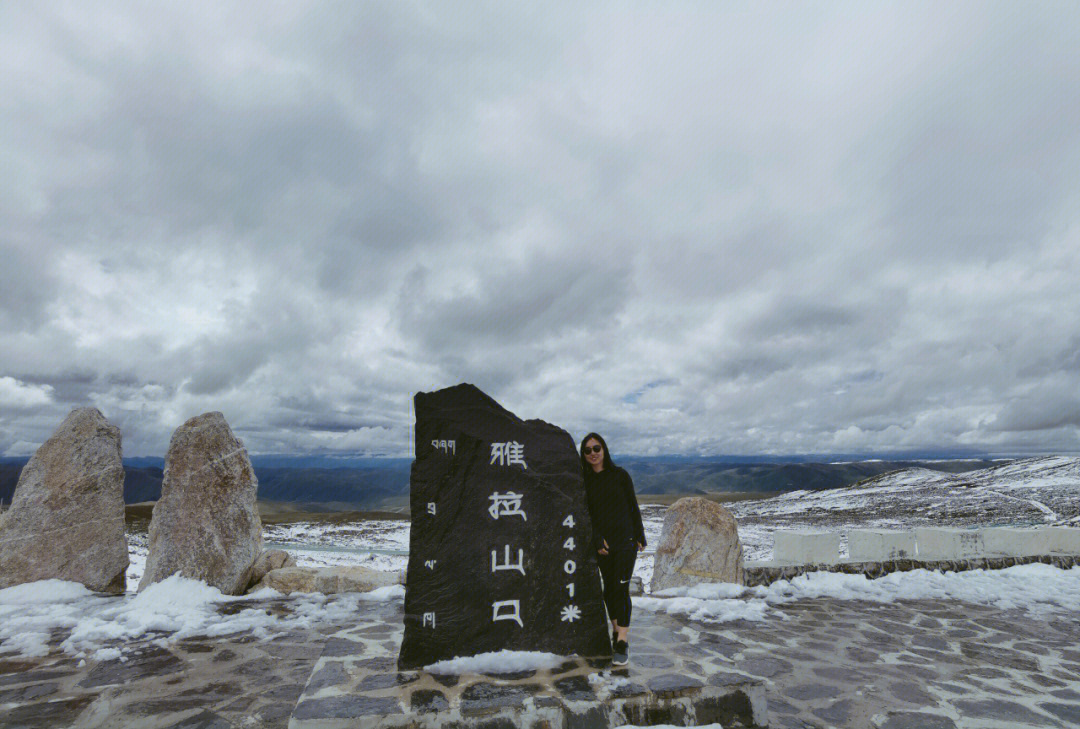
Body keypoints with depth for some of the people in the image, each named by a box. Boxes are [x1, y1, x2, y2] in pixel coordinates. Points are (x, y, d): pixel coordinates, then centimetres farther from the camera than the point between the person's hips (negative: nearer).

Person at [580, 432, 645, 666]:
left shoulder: (619, 475, -1)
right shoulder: (585, 481, 3)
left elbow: (633, 507, 4)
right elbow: (587, 515, 4)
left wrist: (639, 536, 3)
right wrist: (597, 541, -5)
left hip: (625, 540, -2)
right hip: (602, 543, 3)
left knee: (620, 588, -8)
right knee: (608, 589, 8)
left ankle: (622, 642, -3)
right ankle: (616, 631, 25)